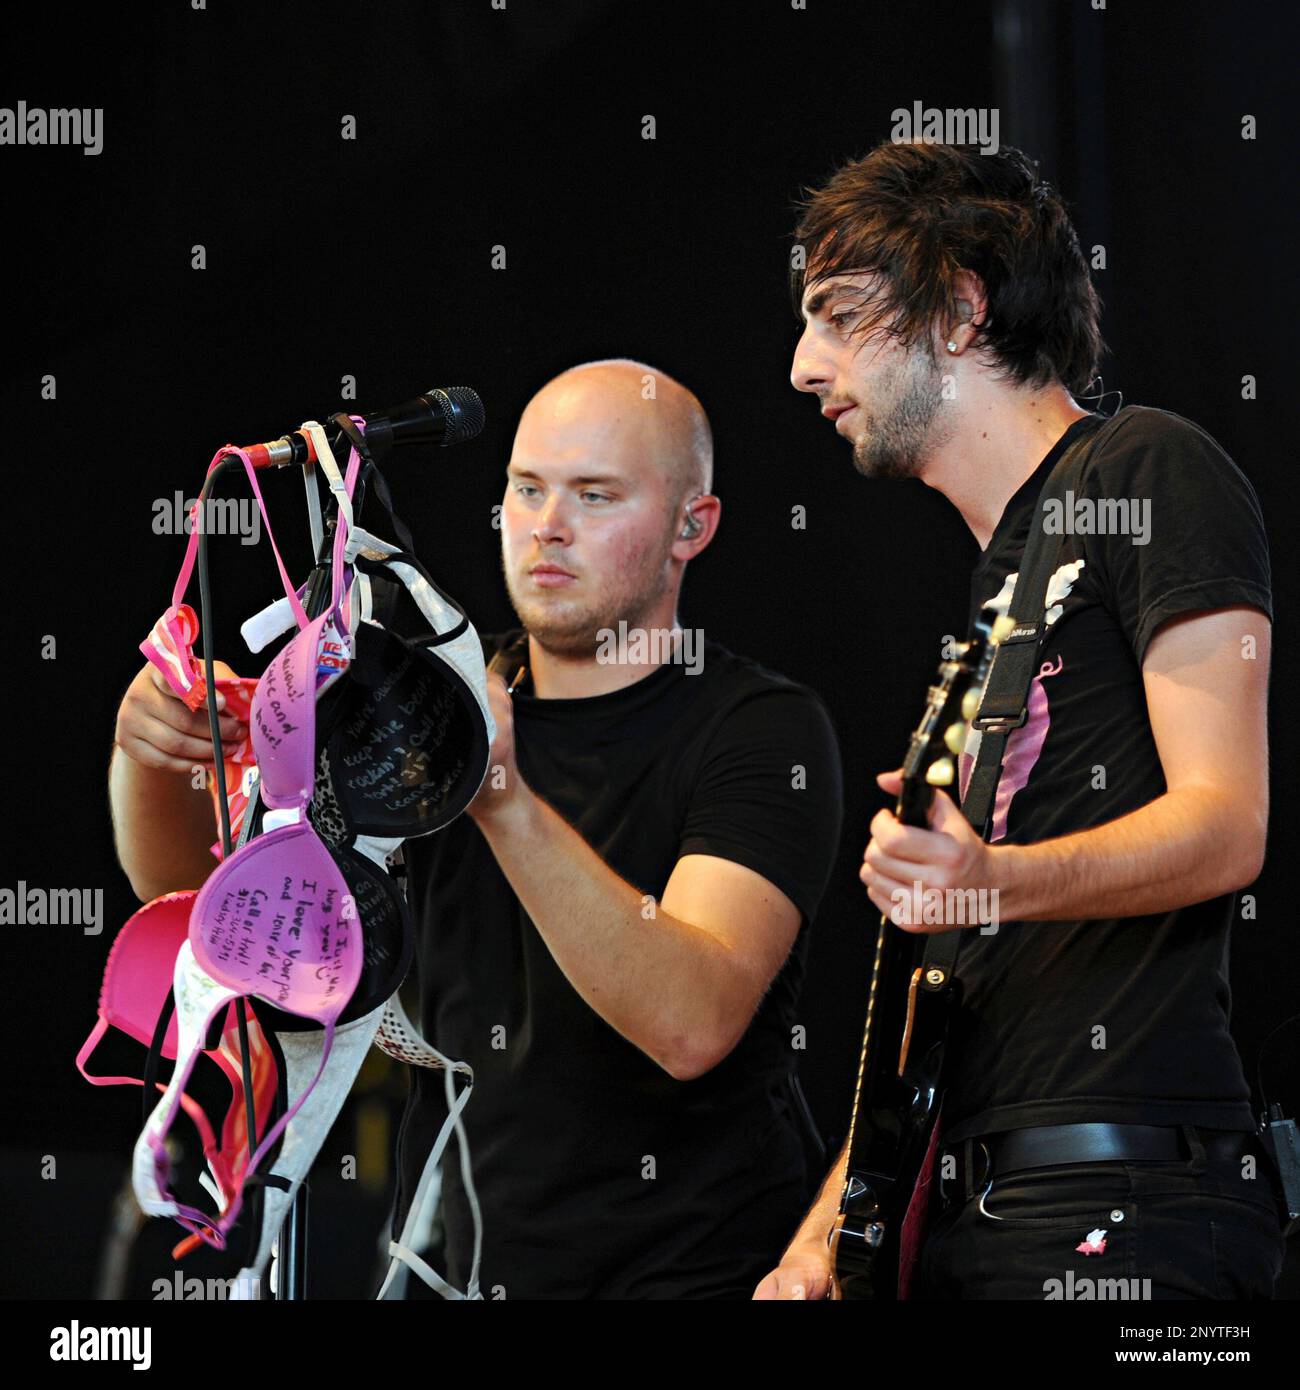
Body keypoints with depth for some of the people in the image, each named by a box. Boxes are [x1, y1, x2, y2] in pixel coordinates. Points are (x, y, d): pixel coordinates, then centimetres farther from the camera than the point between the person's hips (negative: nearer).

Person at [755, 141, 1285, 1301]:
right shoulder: (993, 579, 25)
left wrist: (994, 883, -29)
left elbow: (1227, 826, -12)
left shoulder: (1152, 469, 0)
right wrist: (826, 1230, 13)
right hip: (961, 1210, 8)